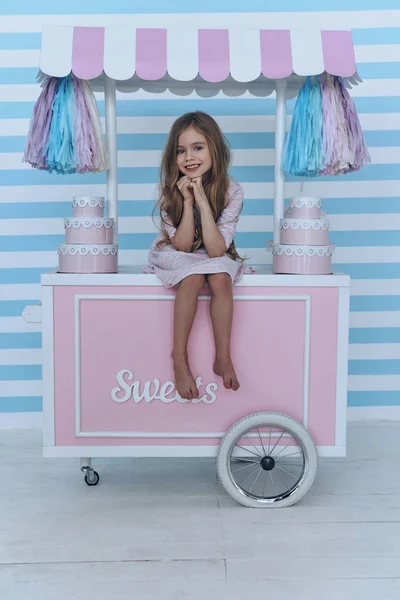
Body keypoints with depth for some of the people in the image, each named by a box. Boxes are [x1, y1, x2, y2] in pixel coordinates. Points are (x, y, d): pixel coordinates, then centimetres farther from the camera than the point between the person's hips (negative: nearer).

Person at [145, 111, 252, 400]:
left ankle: (223, 357, -19)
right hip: (173, 255, 0)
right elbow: (182, 245, -18)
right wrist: (187, 201, -28)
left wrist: (202, 200, -32)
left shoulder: (231, 191, -18)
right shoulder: (171, 189, -15)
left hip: (214, 256, 1)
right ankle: (179, 358, -23)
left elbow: (215, 250, -25)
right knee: (193, 276, -33)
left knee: (220, 277, -32)